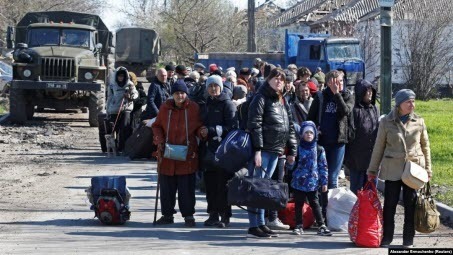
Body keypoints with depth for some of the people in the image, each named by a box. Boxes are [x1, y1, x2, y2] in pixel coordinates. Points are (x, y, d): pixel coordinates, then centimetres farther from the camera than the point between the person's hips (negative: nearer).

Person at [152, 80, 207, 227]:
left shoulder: (193, 108, 0)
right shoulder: (165, 108, 4)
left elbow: (198, 127, 7)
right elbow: (156, 126, 12)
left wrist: (202, 132, -15)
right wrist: (159, 140, -2)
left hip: (187, 155, -2)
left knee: (187, 187, -1)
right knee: (166, 186, 7)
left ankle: (188, 215, 10)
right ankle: (167, 214, 18)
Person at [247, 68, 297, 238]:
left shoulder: (282, 101, 19)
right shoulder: (261, 98, -5)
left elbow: (290, 127, 21)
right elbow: (255, 125, -12)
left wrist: (292, 150, 15)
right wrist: (257, 149, -19)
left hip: (275, 151, 8)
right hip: (262, 150, -8)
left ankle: (261, 223, 13)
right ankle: (254, 226, -7)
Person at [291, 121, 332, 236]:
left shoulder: (319, 150, 3)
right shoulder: (298, 148, 1)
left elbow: (323, 166, 4)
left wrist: (324, 182, 2)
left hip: (313, 183, 0)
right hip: (298, 182, 0)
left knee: (315, 204, 3)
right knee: (298, 204, 7)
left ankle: (321, 226, 5)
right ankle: (299, 226, 15)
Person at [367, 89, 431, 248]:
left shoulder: (419, 122, 3)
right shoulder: (386, 122, -1)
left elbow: (425, 146, 10)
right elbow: (379, 147, 5)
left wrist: (428, 169, 8)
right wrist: (372, 170, 6)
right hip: (392, 169, -1)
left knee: (411, 205, 4)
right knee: (389, 204, 2)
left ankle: (408, 239, 13)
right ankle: (386, 238, 13)